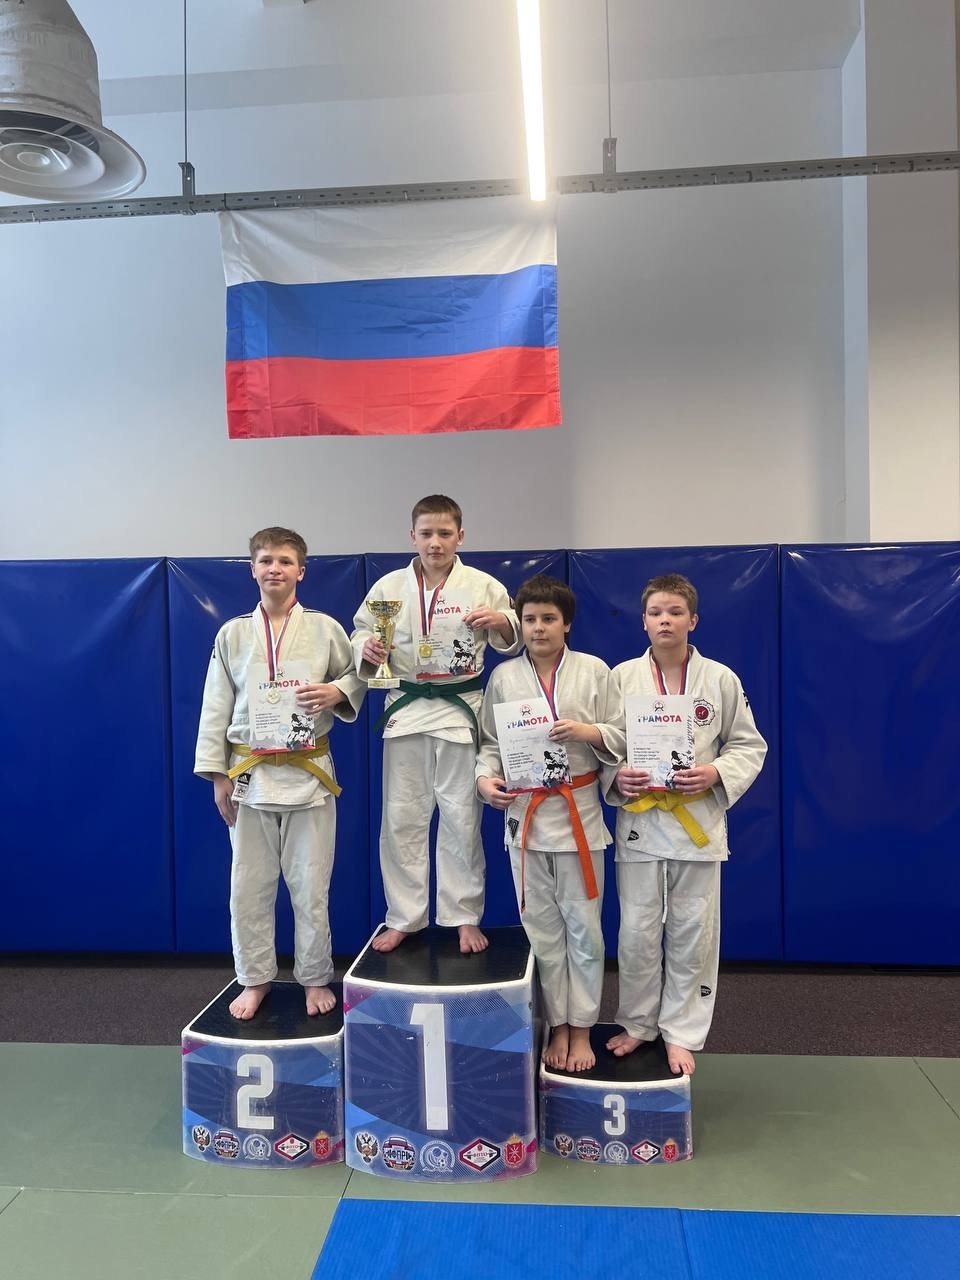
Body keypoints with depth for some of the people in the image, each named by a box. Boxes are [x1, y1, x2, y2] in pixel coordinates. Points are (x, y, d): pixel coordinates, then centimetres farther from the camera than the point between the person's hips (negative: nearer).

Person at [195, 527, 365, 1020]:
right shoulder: (233, 633, 3)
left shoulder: (324, 628, -1)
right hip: (249, 772, 2)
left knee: (310, 886, 7)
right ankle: (255, 979, 29)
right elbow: (216, 706, 4)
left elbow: (356, 678, 8)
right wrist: (217, 775, 1)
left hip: (309, 772, -1)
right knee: (249, 885, 10)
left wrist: (337, 693, -15)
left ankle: (315, 978, 26)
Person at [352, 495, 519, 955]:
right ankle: (403, 917, 25)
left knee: (461, 818, 7)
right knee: (401, 817, 9)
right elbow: (361, 633, 8)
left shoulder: (482, 586, -2)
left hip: (461, 710, -1)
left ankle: (464, 917, 24)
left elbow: (513, 642, 3)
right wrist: (367, 650, -14)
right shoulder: (389, 586, 2)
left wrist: (501, 621, -18)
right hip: (406, 709, 2)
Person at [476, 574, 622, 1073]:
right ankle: (557, 1027, 29)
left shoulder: (593, 671, -2)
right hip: (523, 813, 2)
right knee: (541, 928, 12)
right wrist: (485, 778, -13)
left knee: (582, 927, 8)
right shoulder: (504, 676, 2)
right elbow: (489, 741, 5)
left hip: (578, 811, -1)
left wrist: (587, 732, -19)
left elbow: (622, 737, 0)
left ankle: (581, 1030, 26)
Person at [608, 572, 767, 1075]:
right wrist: (617, 777, -16)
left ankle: (680, 1033, 28)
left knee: (693, 935, 9)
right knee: (637, 933, 8)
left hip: (698, 821, 0)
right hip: (640, 820, 0)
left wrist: (715, 775, -14)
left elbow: (749, 746, 4)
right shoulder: (621, 677, -2)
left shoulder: (720, 679, -2)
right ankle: (638, 1022, 31)